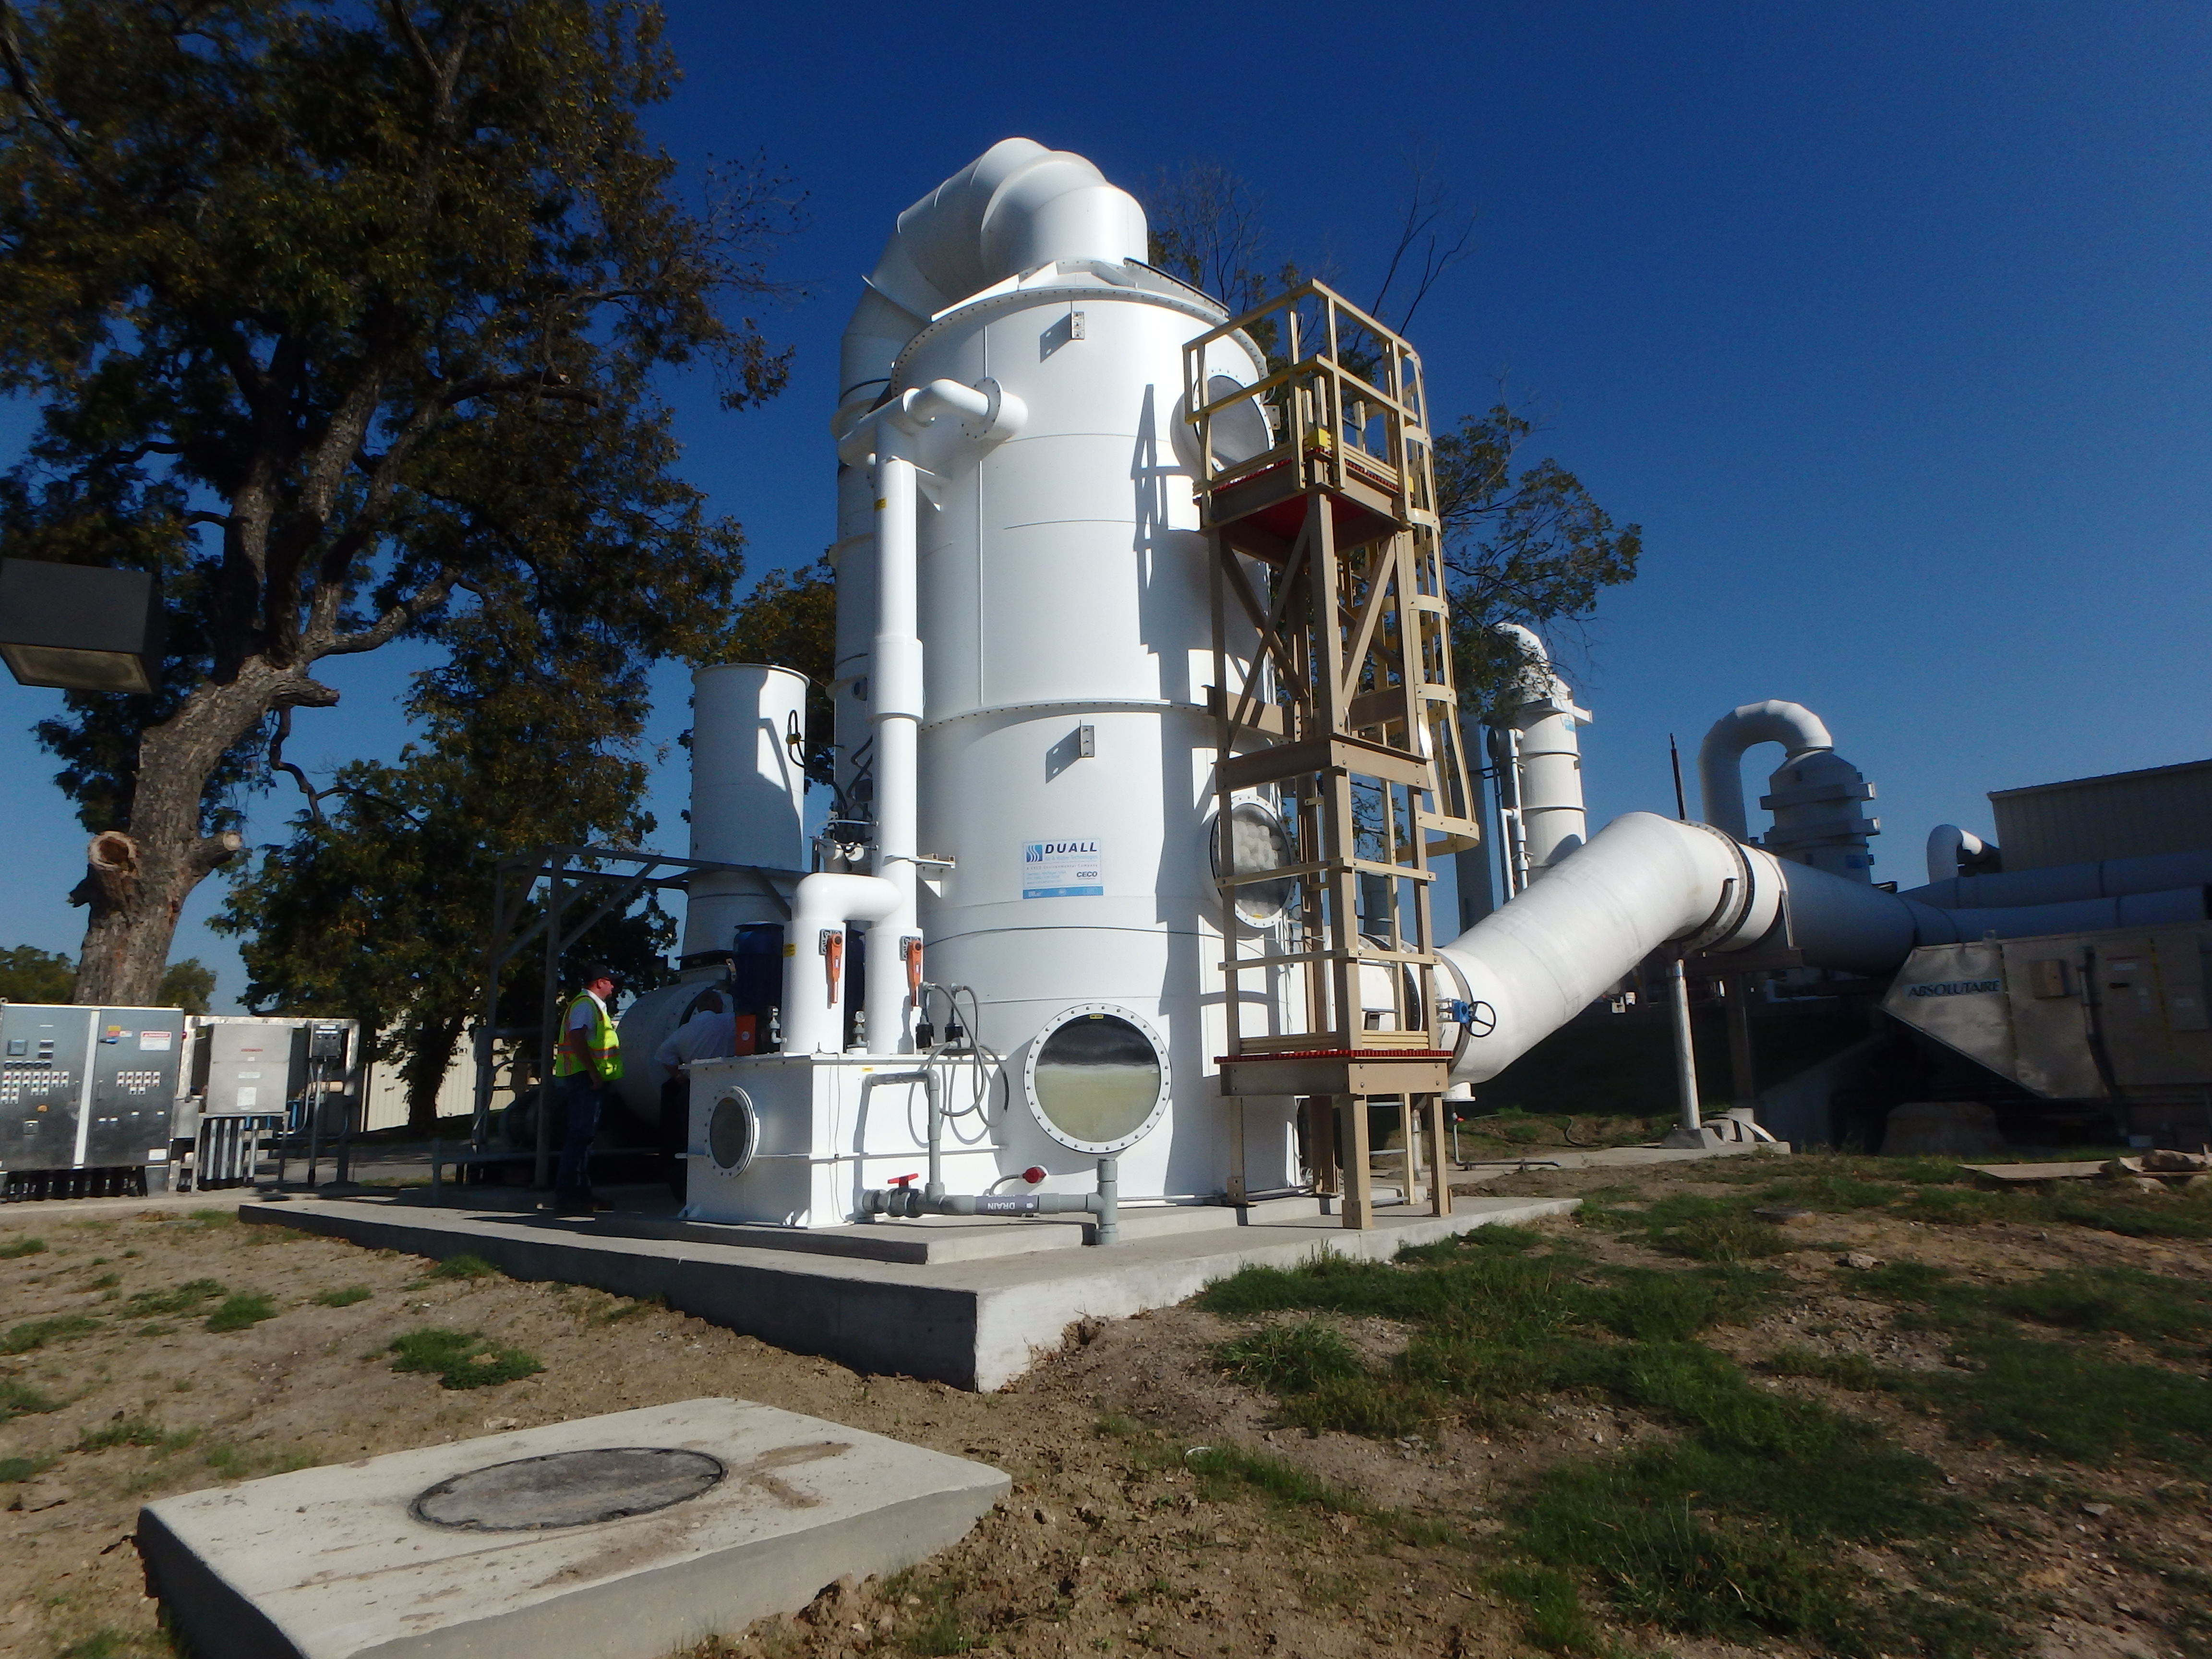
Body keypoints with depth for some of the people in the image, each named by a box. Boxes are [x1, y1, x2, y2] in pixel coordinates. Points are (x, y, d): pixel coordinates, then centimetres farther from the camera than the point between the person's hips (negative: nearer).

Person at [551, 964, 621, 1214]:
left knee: (583, 1136, 13)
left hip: (590, 1081, 11)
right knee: (580, 1136, -12)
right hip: (585, 1079, -11)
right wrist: (593, 1072, -24)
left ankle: (580, 1195, 18)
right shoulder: (585, 1004, -10)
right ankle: (568, 1196, -12)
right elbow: (577, 1039, -22)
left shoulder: (594, 1005, 22)